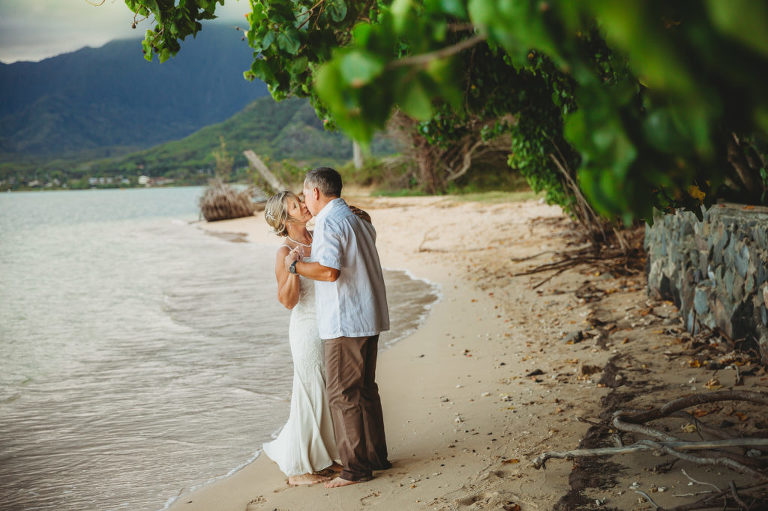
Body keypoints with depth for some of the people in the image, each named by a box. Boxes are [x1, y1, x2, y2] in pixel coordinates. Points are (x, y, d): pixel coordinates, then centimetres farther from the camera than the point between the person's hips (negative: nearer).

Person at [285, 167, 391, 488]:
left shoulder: (328, 222, -13)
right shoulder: (358, 219, 16)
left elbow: (328, 271, -25)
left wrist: (296, 265, -9)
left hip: (345, 322, -9)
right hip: (369, 317, 9)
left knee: (342, 394, -3)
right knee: (365, 389, 17)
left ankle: (356, 467, 1)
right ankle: (376, 456, 25)